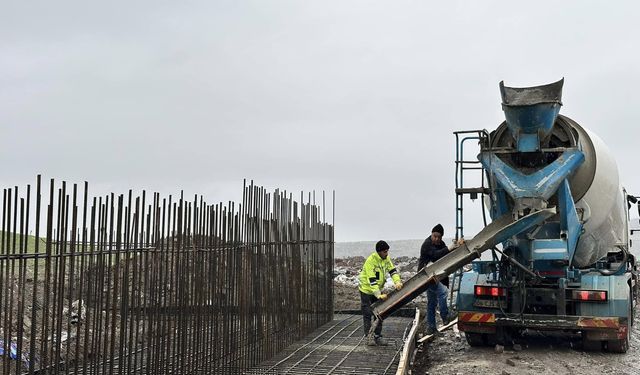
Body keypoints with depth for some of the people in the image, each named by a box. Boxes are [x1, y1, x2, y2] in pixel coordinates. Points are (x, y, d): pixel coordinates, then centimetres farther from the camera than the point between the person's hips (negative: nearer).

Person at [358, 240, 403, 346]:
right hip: (367, 290, -7)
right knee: (367, 314, -3)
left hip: (378, 289, 7)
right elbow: (372, 280, -30)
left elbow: (392, 270, -4)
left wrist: (397, 281, -24)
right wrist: (379, 295, -35)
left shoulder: (386, 258, -4)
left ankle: (377, 336, 13)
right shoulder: (370, 261, -27)